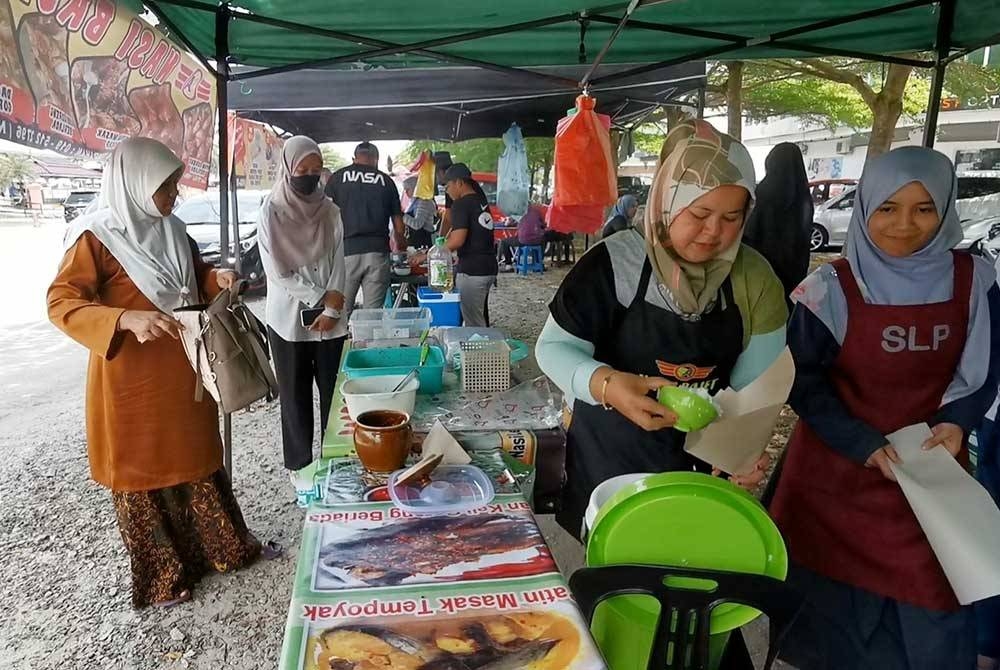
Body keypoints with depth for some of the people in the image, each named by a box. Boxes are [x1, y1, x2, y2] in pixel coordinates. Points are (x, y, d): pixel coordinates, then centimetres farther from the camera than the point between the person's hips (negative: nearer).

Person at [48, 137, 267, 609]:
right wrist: (129, 319, -33)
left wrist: (217, 278, -3)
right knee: (143, 471, 8)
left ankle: (220, 547, 35)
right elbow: (61, 303, -19)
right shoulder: (98, 236, -15)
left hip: (184, 371, 7)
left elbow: (194, 278, 20)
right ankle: (161, 575, 25)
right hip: (132, 379, -6)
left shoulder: (172, 229, 5)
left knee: (195, 459, 18)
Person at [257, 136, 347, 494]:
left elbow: (338, 263, 0)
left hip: (329, 319, 3)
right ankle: (300, 465, 22)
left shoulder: (330, 210, 3)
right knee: (296, 395, 8)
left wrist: (333, 309, -11)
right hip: (289, 320, -3)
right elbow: (278, 272, -11)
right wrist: (323, 297, -12)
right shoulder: (272, 211, -8)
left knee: (334, 391, 8)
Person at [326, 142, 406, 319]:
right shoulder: (386, 181, 12)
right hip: (377, 251, 1)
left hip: (346, 251, -1)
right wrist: (401, 250, 30)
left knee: (341, 312, 4)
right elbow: (399, 226, 13)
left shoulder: (338, 177, 10)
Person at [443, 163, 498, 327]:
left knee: (473, 323, -4)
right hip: (489, 268, 9)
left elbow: (458, 240, -20)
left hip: (471, 271, -9)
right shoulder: (481, 201, 14)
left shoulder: (461, 204, -11)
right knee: (481, 318, 16)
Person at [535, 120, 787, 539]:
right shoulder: (615, 263, -18)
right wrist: (606, 384, -34)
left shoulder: (755, 281, -6)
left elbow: (755, 385, -7)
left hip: (702, 467, 3)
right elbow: (553, 347, -15)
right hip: (609, 463, -3)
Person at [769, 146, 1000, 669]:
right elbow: (802, 381, -10)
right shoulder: (831, 289, -13)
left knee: (931, 599, 9)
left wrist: (956, 422, -13)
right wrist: (864, 445, -17)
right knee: (834, 595, 13)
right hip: (837, 470, -2)